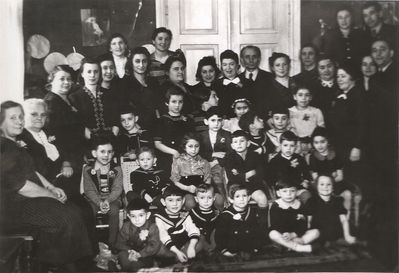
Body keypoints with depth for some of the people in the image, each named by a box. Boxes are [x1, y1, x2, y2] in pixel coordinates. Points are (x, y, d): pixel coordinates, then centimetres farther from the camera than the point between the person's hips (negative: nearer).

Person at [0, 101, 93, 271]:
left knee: (73, 212, -3)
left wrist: (52, 188, 4)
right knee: (66, 219, -17)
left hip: (28, 200, 10)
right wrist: (51, 195, -10)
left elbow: (32, 171, 19)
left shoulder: (15, 143, 16)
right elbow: (22, 186, -20)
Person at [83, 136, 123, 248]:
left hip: (112, 198, 0)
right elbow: (89, 190, -5)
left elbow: (117, 189, -6)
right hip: (95, 199, 0)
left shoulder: (116, 169, 0)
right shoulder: (88, 169, -1)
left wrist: (107, 201, -25)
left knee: (114, 210, -30)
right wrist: (99, 203, -21)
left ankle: (112, 244, -17)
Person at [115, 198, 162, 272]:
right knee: (122, 255, -28)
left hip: (146, 255, -1)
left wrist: (139, 254, -28)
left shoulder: (152, 227, -11)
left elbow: (154, 246, -16)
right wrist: (129, 251, -23)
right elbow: (119, 244, -3)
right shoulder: (126, 227, -3)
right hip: (130, 254, 2)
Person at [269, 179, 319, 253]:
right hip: (281, 236, -3)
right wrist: (284, 234, -32)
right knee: (272, 234, -33)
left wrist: (293, 235, -22)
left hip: (297, 234, 3)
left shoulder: (299, 205, 3)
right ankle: (300, 248, -34)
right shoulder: (275, 206, -4)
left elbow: (303, 226, -4)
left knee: (315, 232, -16)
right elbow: (275, 226, -13)